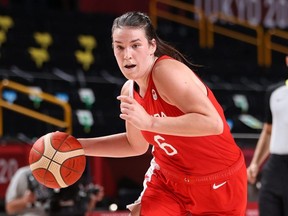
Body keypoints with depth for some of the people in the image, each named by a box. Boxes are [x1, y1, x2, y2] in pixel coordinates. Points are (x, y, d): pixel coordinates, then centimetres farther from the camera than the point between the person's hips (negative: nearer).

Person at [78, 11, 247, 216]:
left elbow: (213, 123, -35)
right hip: (168, 180, 6)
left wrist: (150, 122, -39)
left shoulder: (167, 71, -24)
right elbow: (136, 144, 16)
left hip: (219, 184, -6)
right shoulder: (129, 91, 0)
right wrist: (78, 146, 9)